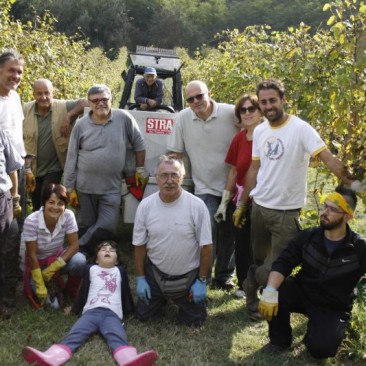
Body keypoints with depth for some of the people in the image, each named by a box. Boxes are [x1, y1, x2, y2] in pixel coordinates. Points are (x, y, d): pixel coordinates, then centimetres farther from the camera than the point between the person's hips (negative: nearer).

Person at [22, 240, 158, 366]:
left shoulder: (120, 271, 25)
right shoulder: (90, 269, 25)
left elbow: (126, 292, 30)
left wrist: (128, 311, 31)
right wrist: (74, 310, 34)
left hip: (112, 314, -1)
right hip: (91, 311, 1)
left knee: (118, 338, -33)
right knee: (73, 336, -27)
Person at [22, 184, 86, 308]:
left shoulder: (68, 216, -21)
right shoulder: (31, 221, -29)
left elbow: (74, 245, -15)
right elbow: (32, 255, -22)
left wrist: (53, 267, -24)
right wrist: (40, 286, -21)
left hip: (58, 257, 3)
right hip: (37, 262, -2)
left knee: (79, 260, -30)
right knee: (51, 303, -20)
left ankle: (72, 288, 0)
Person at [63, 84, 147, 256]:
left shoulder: (124, 118, -6)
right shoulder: (81, 125, -2)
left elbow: (139, 144, 6)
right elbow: (72, 158, 1)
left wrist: (140, 169, 6)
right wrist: (70, 188, 1)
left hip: (112, 187, 0)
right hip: (85, 186, 1)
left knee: (107, 227, -7)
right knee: (85, 226, 8)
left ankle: (79, 249, 13)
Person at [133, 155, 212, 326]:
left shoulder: (197, 206, -20)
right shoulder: (145, 206, -12)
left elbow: (206, 246, -12)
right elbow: (139, 245, -1)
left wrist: (202, 281, -9)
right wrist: (140, 278, 0)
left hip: (188, 276, -2)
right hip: (155, 273, 2)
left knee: (195, 321, 7)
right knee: (143, 315, 10)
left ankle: (181, 300, 38)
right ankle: (163, 298, 40)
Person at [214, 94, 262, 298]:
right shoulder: (238, 139, 5)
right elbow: (234, 170, 10)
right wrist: (224, 201, 10)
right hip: (240, 200, 5)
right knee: (241, 245, 14)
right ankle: (244, 285, 31)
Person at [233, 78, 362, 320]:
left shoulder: (300, 128, -14)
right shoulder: (259, 131, 5)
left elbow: (329, 159, -21)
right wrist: (241, 205, 13)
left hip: (287, 212, -5)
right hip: (259, 207, 5)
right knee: (259, 261, 17)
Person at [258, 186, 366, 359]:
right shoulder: (308, 236, -8)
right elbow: (283, 263, -17)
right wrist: (270, 290, -33)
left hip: (334, 308, -2)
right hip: (302, 292, 2)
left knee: (321, 348, -26)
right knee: (277, 293, -28)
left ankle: (334, 329, 13)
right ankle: (280, 339, 1)